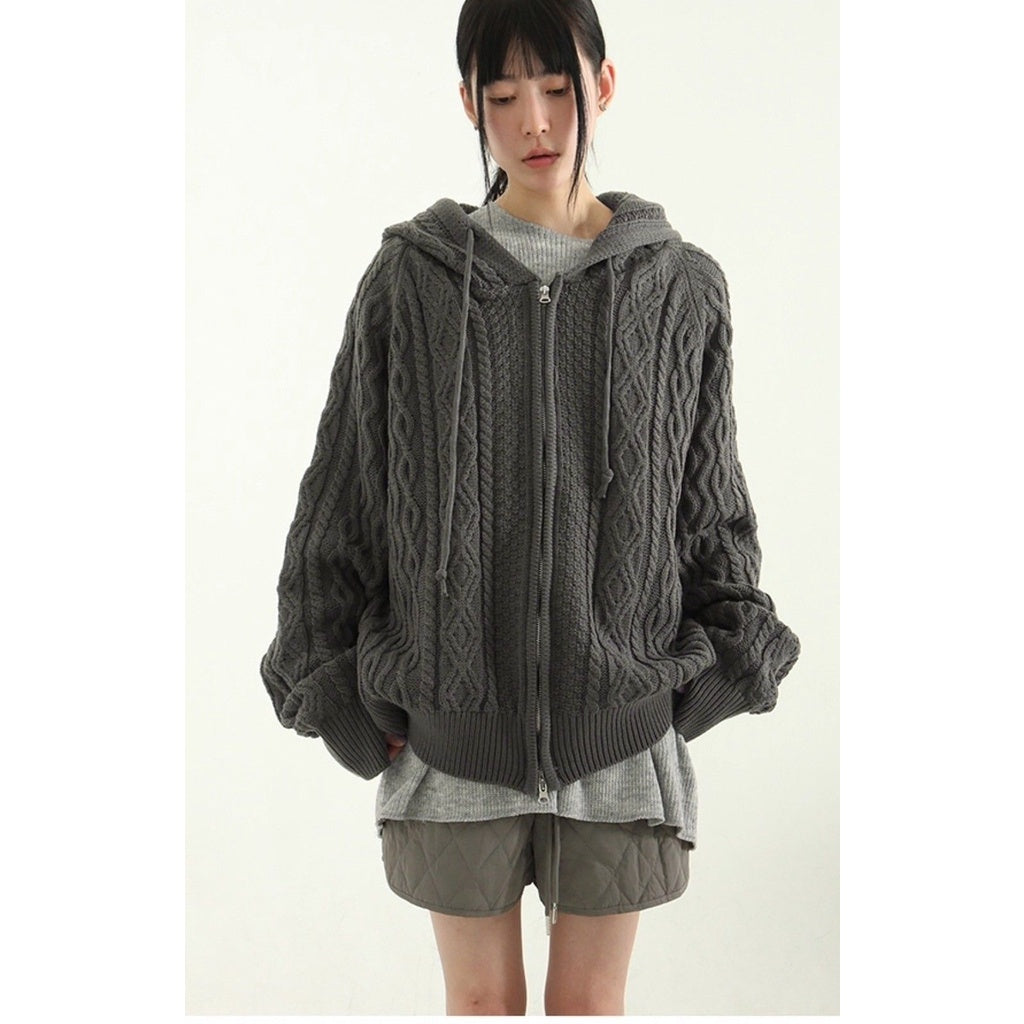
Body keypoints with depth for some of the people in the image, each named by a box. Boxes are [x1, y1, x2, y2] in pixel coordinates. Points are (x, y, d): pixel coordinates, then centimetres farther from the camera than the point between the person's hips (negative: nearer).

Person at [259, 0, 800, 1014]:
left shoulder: (680, 288, 0)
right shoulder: (411, 277, -2)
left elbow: (714, 505, 7)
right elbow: (338, 498, 3)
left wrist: (728, 661, -2)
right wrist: (329, 686, 1)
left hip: (619, 724, 0)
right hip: (451, 722, 0)